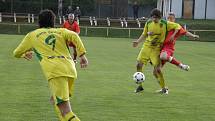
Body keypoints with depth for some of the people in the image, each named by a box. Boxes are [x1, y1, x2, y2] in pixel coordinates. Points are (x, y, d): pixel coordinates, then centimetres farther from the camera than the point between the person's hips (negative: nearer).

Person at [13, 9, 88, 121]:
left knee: (65, 111, -14)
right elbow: (74, 36, 2)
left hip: (55, 71, -4)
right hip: (70, 70, 5)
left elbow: (17, 53, 34)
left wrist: (25, 54, 56)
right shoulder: (60, 31, 25)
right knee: (55, 100, 29)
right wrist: (82, 55, -2)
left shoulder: (32, 35, 23)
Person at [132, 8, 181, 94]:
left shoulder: (165, 24, -8)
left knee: (157, 69, -12)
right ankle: (140, 86, 11)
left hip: (156, 49, -3)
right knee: (139, 65, -5)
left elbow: (177, 26, 1)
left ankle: (164, 88, 5)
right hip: (147, 46, 4)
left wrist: (173, 35, -13)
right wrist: (138, 42, 1)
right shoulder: (148, 23, 1)